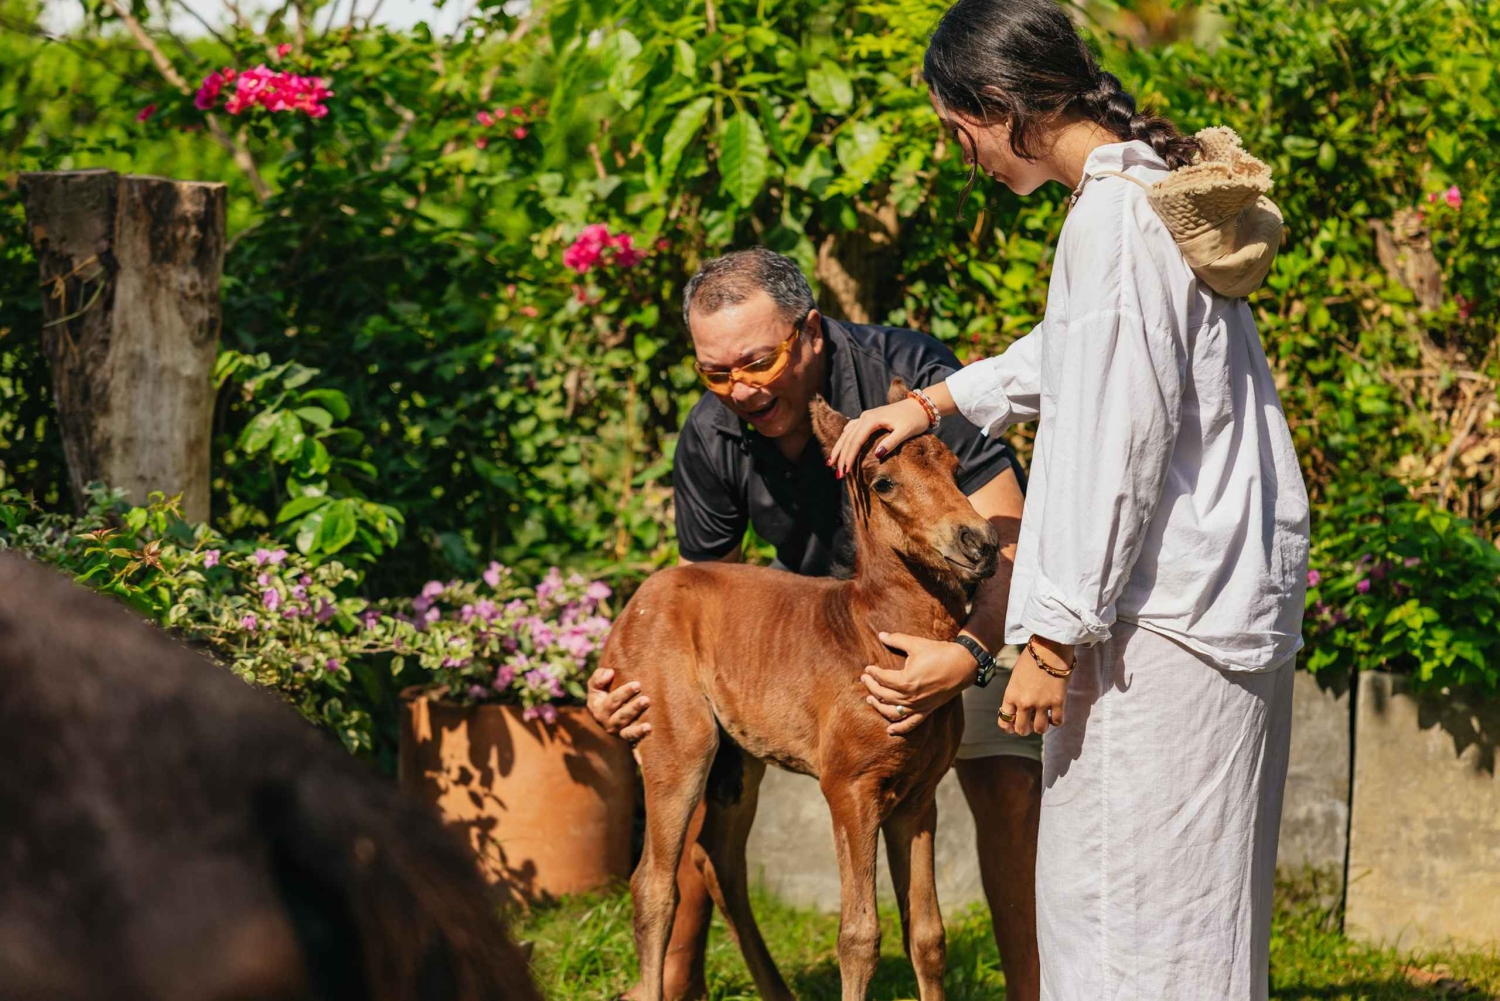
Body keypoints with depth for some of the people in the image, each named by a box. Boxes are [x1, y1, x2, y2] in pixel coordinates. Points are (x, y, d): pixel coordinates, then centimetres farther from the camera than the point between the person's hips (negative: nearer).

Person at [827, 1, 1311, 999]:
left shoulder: (1113, 218, -18)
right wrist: (936, 402, 34)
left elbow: (1116, 447, -21)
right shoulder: (1158, 187, 13)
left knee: (1134, 900, -5)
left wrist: (1054, 638, -18)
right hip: (1224, 589, 10)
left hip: (1172, 609, -10)